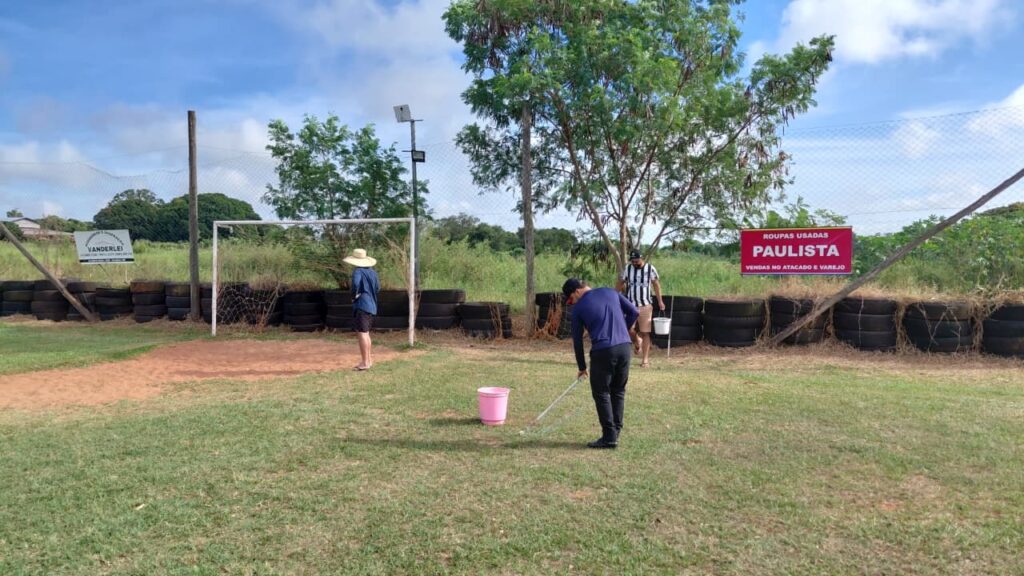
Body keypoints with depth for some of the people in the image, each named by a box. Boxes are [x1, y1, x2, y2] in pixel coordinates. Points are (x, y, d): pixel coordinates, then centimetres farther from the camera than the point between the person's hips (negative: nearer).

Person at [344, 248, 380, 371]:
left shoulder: (358, 271, -12)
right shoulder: (372, 272, 11)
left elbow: (356, 283, -31)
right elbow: (378, 288, 17)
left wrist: (354, 295, -16)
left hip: (361, 305, -8)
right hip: (372, 306, 8)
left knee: (362, 334, -4)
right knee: (366, 334, 19)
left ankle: (365, 363, -3)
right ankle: (369, 360, 25)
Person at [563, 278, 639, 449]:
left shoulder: (579, 308, 4)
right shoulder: (611, 292, 14)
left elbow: (577, 340, 8)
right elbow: (634, 312, 12)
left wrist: (581, 367, 17)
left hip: (603, 351, -5)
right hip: (625, 347, 5)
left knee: (601, 393, 7)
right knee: (618, 391, 16)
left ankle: (609, 437, 6)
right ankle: (615, 432, 19)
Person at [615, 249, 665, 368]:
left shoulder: (650, 269, -4)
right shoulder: (627, 269, 1)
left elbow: (656, 285, 4)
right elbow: (620, 284, 9)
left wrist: (660, 301, 1)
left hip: (645, 305, -2)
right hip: (630, 305, 2)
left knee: (645, 333, -1)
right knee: (629, 330, -9)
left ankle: (646, 359, 6)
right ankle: (637, 342, 25)